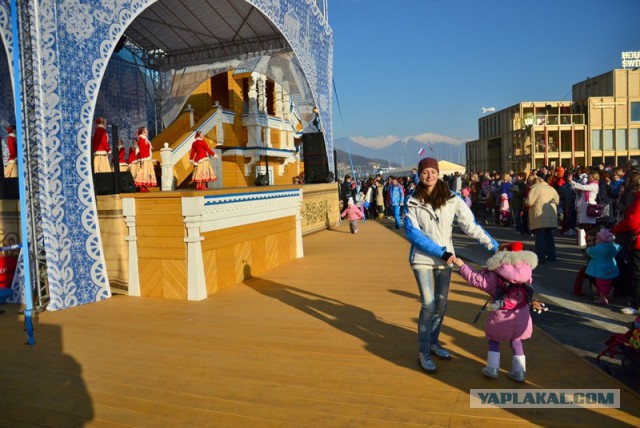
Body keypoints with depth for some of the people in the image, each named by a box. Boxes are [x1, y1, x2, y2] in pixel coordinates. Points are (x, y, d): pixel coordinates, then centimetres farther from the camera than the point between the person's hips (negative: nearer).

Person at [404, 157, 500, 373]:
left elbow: (471, 225, -6)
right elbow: (412, 232, -14)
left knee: (441, 304, 12)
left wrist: (494, 245, -14)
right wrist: (441, 252, -19)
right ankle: (423, 351, 6)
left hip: (445, 258, 3)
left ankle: (434, 343, 34)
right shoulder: (412, 202, -7)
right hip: (422, 258, -3)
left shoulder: (452, 199, -4)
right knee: (428, 304, -10)